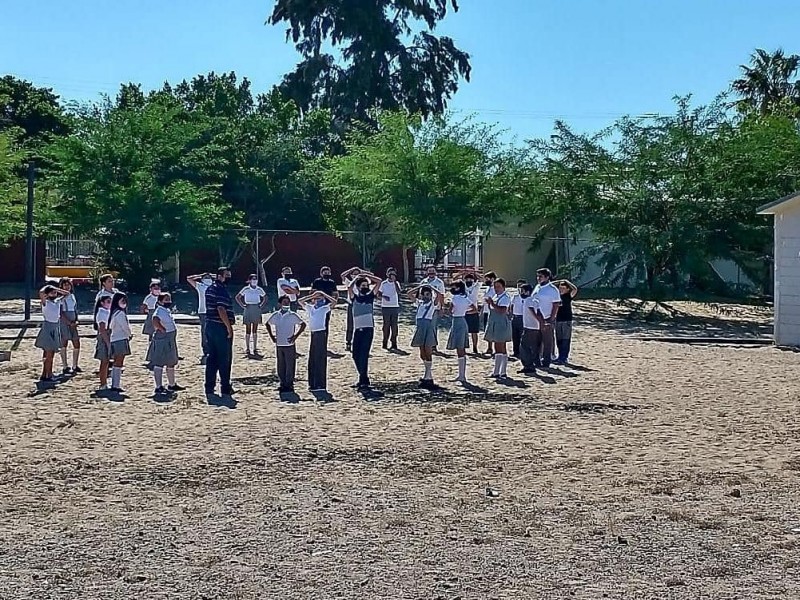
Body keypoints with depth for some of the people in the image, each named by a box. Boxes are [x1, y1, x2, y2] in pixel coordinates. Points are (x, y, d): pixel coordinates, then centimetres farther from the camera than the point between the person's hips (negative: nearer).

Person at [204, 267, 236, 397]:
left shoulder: (210, 289, 15)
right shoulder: (221, 290, -15)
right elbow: (221, 309, -24)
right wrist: (229, 327, -19)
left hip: (210, 326, 9)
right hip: (220, 327, -9)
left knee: (212, 358, 11)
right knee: (225, 359, 0)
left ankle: (209, 387, 11)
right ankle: (225, 388, 5)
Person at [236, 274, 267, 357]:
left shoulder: (259, 289, 4)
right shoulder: (246, 289, -4)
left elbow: (265, 298, 17)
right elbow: (237, 297, 0)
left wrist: (261, 305, 4)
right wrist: (243, 305, -7)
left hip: (257, 310, 3)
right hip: (248, 310, -3)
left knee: (255, 330, 6)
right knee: (248, 330, 0)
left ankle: (255, 349, 10)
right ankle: (247, 349, 4)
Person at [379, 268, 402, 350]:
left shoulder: (396, 283, 6)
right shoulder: (383, 283, 2)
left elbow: (399, 292, -11)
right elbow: (379, 293, 5)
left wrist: (395, 281, -15)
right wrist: (384, 296, -16)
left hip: (395, 306, 2)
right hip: (385, 307, -2)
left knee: (395, 326, 1)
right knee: (386, 325, 0)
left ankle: (394, 343, 7)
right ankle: (385, 344, 5)